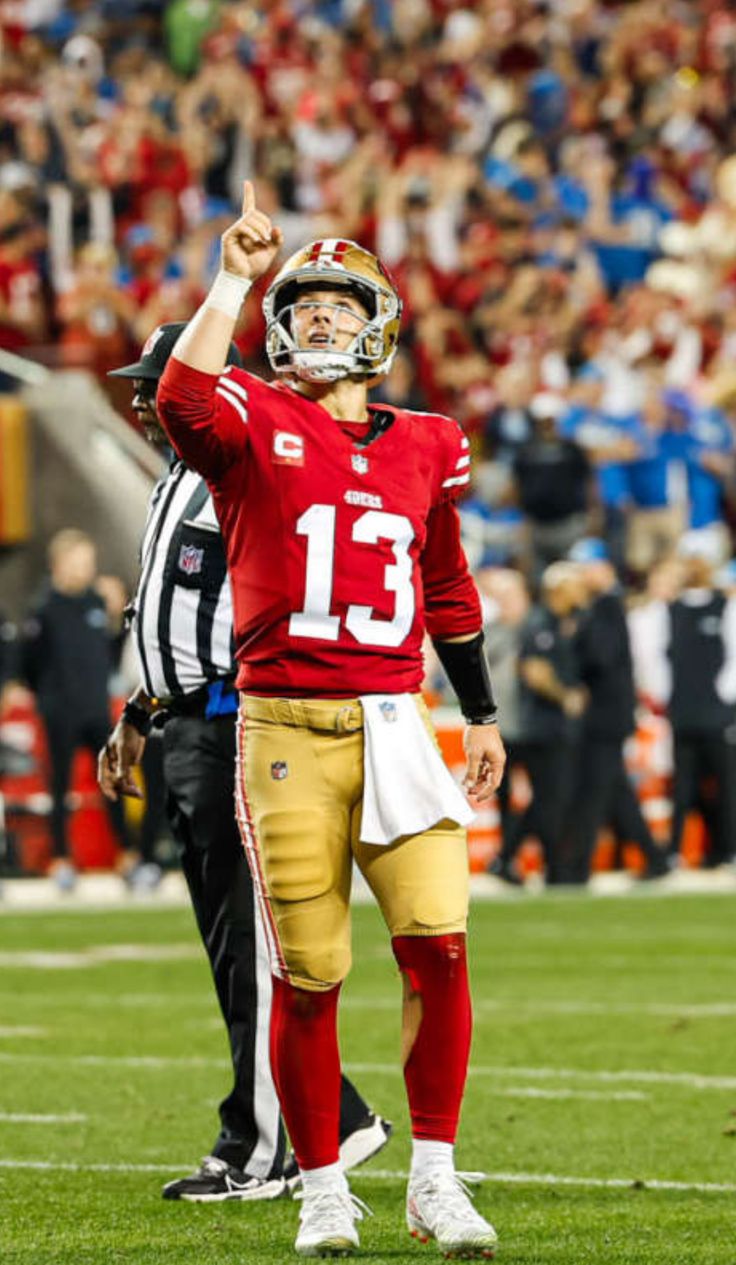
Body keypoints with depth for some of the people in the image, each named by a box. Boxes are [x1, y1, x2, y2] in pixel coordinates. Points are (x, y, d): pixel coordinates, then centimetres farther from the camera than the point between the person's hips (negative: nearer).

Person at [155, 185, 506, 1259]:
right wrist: (236, 279, -17)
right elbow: (183, 399, -22)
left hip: (394, 725, 3)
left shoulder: (425, 447, 14)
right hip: (286, 727, -3)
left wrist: (482, 715, 26)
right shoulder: (255, 424, 2)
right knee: (308, 975, 0)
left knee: (439, 944, -8)